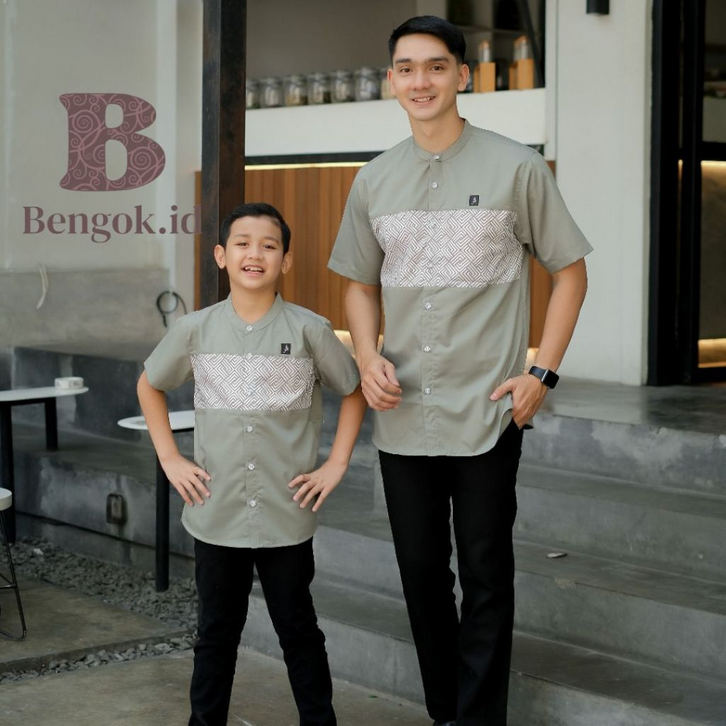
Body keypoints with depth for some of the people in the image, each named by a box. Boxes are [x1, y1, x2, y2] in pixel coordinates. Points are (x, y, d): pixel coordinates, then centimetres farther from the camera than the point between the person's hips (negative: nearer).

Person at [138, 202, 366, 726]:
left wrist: (336, 466, -1)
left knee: (298, 629, 11)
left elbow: (355, 391, 5)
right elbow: (150, 386, 13)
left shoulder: (309, 330, -7)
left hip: (287, 516, -1)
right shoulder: (195, 330, -2)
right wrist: (170, 460, 6)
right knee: (216, 631, 14)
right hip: (216, 513, 2)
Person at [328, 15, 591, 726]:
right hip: (403, 417, 4)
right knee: (421, 573, 13)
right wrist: (367, 357, -1)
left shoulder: (516, 167, -4)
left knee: (484, 579, 2)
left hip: (487, 416, -4)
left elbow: (570, 270, 2)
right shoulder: (374, 180, 8)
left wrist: (542, 374, -7)